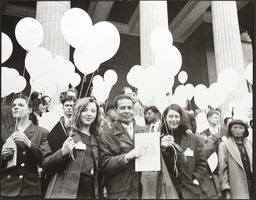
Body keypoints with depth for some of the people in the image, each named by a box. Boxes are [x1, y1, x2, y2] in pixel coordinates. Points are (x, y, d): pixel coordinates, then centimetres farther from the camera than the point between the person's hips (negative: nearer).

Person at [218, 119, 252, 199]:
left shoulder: (249, 143, 8)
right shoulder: (224, 145, -4)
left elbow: (251, 164, 12)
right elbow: (223, 170, -6)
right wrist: (226, 191, -10)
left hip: (251, 186, 4)